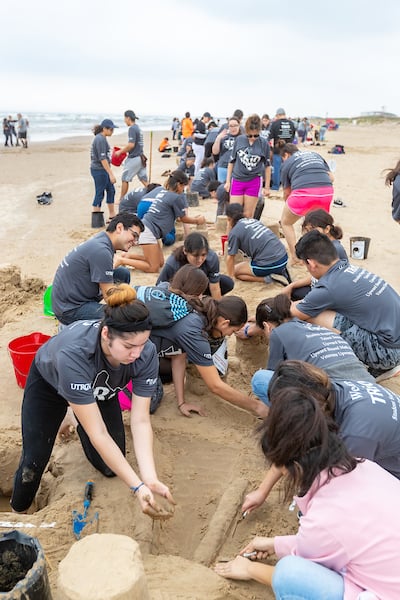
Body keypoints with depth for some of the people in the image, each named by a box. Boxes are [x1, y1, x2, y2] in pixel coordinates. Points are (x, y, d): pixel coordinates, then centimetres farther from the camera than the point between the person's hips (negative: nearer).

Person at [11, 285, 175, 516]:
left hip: (100, 388, 3)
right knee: (34, 461, -2)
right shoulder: (73, 354, -46)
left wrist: (150, 479, -41)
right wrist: (137, 487, -42)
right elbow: (98, 434, -42)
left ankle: (82, 423, 32)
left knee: (111, 467, 2)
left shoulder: (146, 354, -34)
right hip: (49, 382, -3)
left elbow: (141, 421, -29)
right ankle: (18, 511, 33)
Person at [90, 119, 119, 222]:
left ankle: (112, 216, 24)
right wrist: (111, 174, -23)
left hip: (102, 171, 10)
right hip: (99, 171, -10)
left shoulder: (101, 138, 14)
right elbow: (102, 159, -23)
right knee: (99, 194, -4)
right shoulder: (100, 139, -17)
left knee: (111, 191, 16)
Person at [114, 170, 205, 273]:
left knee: (160, 262, 14)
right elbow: (183, 219, 6)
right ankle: (122, 260, -11)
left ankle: (127, 256, 9)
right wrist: (197, 220, 22)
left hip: (146, 227, 10)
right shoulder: (177, 197, -10)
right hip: (149, 230, -10)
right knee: (153, 268, -7)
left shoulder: (162, 191, 15)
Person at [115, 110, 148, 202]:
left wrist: (120, 151, -11)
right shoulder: (138, 128, 14)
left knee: (125, 179, 3)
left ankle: (121, 201, 12)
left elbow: (131, 145, -22)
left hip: (133, 158, -9)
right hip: (140, 157, 9)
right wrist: (124, 150, 21)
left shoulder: (132, 129, -14)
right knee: (144, 180, 8)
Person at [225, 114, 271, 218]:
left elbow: (267, 166, 5)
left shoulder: (263, 143, -4)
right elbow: (231, 161, 7)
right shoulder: (239, 140, -2)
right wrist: (228, 181, 6)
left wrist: (267, 187, 5)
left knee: (248, 216, 3)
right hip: (237, 180, 1)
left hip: (254, 182, -1)